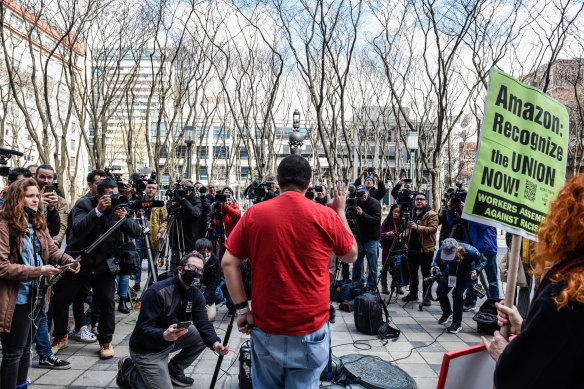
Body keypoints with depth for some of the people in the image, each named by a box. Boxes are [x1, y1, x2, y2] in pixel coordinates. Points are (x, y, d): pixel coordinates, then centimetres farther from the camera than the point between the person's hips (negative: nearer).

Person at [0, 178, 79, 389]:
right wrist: (39, 271, -25)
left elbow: (52, 250, 7)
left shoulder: (37, 223, 9)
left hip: (36, 295, 8)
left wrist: (69, 260, -14)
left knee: (25, 348, 21)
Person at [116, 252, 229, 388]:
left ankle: (174, 370, 11)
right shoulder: (157, 291, -26)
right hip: (146, 350, -6)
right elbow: (142, 329, -29)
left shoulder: (196, 295, -5)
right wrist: (164, 335, -49)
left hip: (172, 341, 7)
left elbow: (203, 323, -15)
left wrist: (215, 343, -35)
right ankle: (128, 370, 14)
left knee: (203, 336, -8)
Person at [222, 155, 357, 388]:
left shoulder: (254, 213, -6)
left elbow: (228, 262, -5)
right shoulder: (326, 215, -9)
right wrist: (341, 212, 13)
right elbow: (351, 255, 6)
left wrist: (242, 309, 1)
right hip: (310, 329, -1)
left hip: (265, 327, 2)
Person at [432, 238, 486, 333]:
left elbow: (483, 260, -19)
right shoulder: (441, 250, -30)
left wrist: (476, 271, -35)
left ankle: (457, 324, -5)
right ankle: (447, 313, 26)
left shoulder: (468, 250, -37)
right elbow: (437, 261, -9)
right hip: (451, 271, 4)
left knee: (457, 293, -22)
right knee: (440, 291, -5)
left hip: (467, 273, -4)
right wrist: (435, 267, -32)